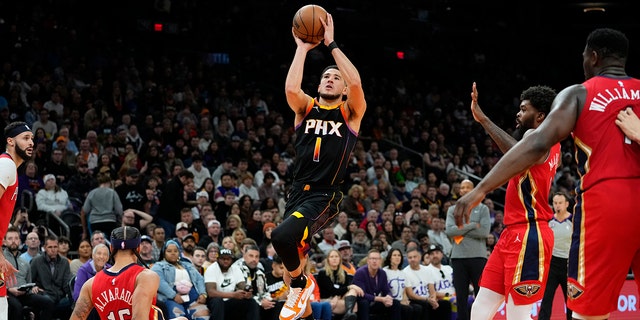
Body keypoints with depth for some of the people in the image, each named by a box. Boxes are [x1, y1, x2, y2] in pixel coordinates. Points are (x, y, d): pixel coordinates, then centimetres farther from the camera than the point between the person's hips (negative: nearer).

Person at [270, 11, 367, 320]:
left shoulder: (350, 113, 5)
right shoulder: (306, 108, 12)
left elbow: (356, 83, -16)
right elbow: (291, 88, -10)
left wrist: (331, 45, -12)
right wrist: (302, 48, -7)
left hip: (325, 196, -5)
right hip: (298, 191, 5)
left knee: (282, 236, -29)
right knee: (294, 254, 8)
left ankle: (300, 285, -3)